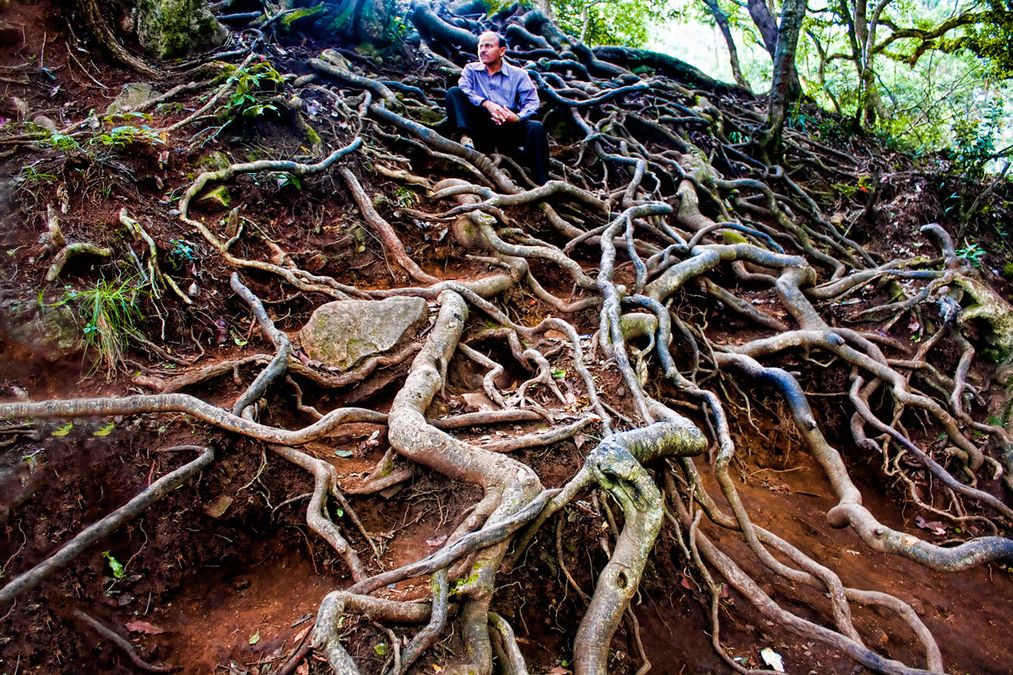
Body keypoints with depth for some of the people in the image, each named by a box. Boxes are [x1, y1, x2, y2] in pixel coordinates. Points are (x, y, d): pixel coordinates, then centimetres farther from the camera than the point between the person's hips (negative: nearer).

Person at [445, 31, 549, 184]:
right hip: (479, 125, 1)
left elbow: (532, 103, -2)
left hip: (507, 127, 0)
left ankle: (541, 184, -27)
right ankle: (466, 137, -34)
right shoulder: (471, 69, 14)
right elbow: (463, 90, -7)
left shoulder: (518, 74, 10)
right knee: (453, 91, -14)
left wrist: (517, 117, -25)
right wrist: (487, 104, -26)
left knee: (536, 128, -28)